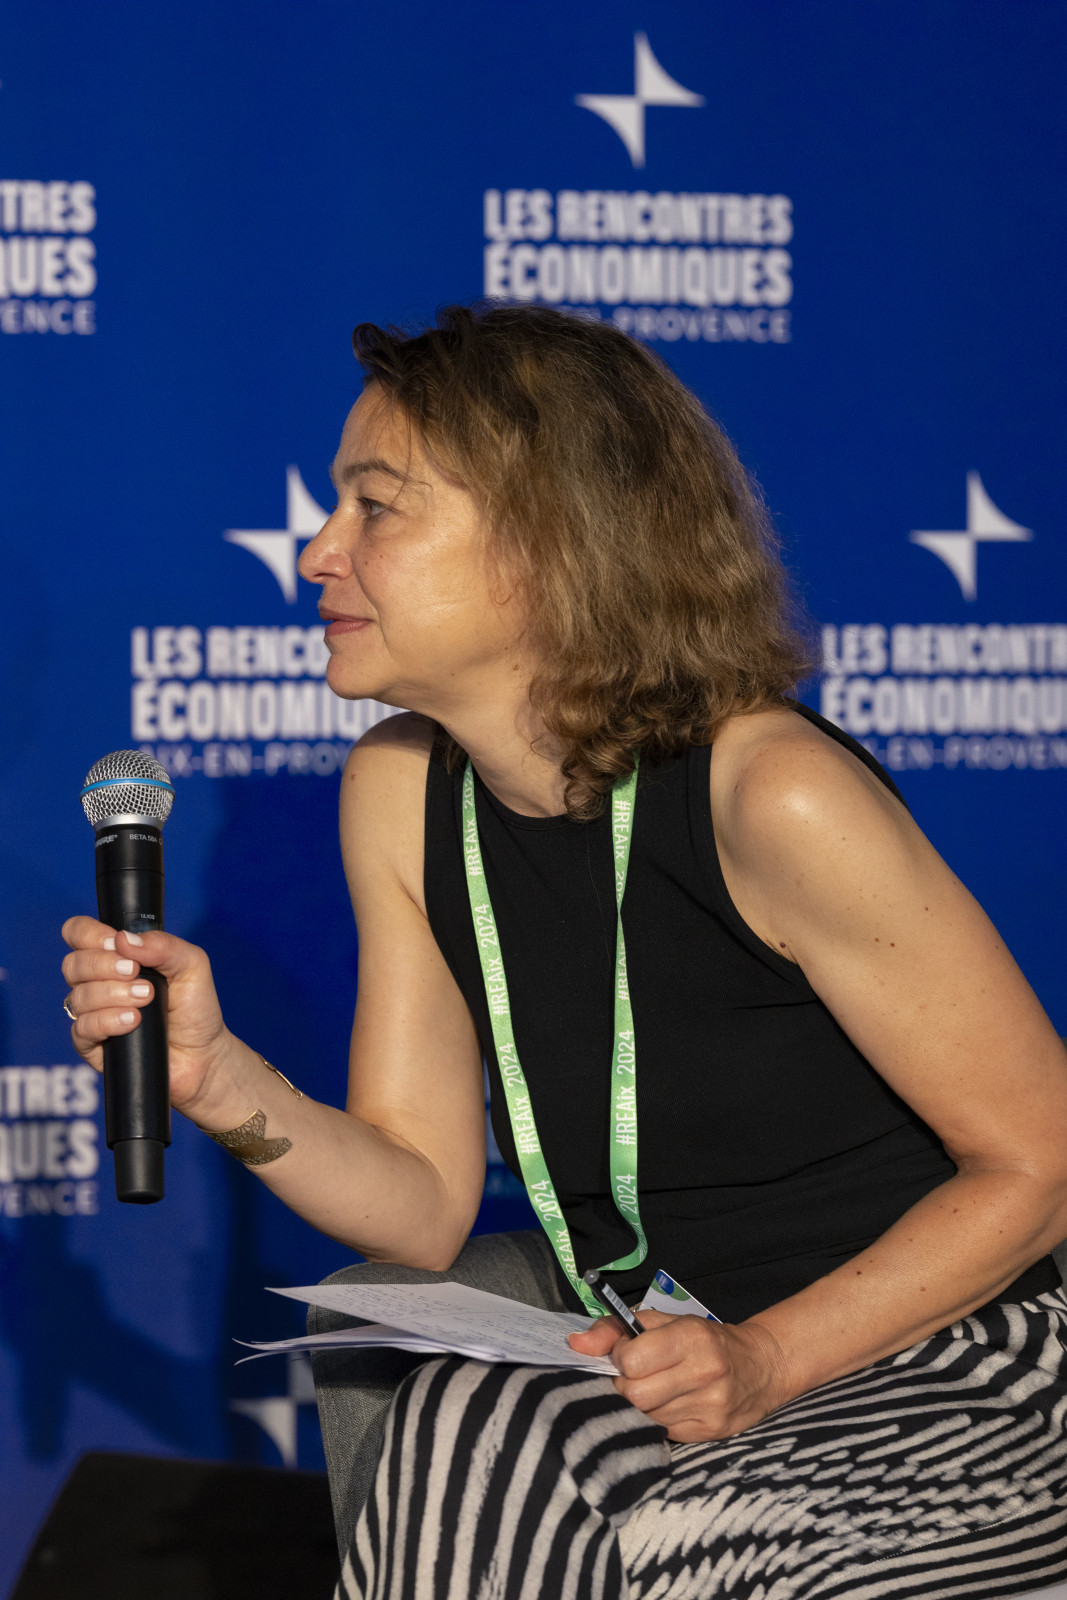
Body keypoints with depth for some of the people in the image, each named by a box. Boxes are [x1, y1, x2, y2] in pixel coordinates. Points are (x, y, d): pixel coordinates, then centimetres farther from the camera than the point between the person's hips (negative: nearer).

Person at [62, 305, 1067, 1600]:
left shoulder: (773, 798, -24)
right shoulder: (401, 790, -2)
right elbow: (425, 1209, -2)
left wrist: (766, 1361, -26)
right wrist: (220, 1082, -19)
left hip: (935, 1373, -7)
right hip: (668, 1337, 7)